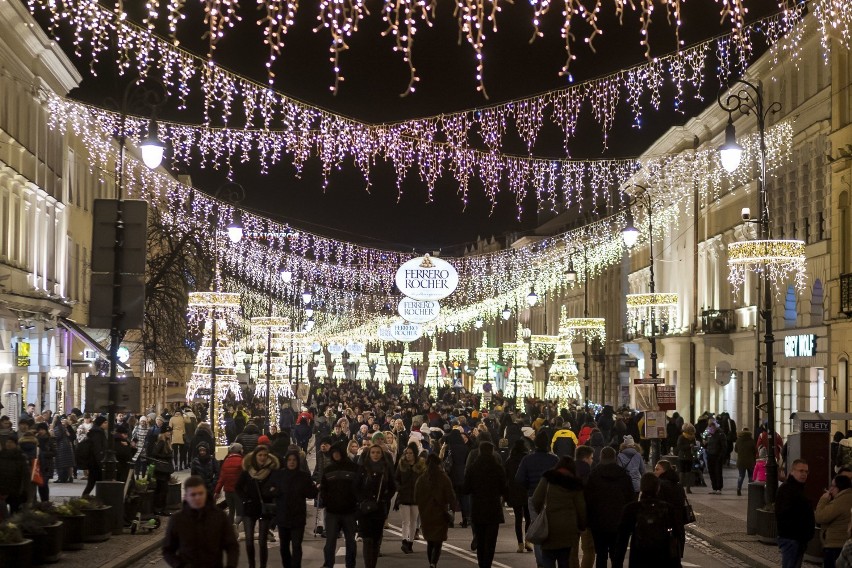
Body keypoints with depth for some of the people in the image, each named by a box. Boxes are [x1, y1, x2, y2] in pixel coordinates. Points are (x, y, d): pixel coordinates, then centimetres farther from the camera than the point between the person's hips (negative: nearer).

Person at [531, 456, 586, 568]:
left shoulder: (547, 479, 1)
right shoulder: (576, 484, 5)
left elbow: (536, 501, -3)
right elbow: (581, 508, 3)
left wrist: (541, 512, 16)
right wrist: (582, 526, 13)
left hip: (550, 525, -2)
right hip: (568, 528, 2)